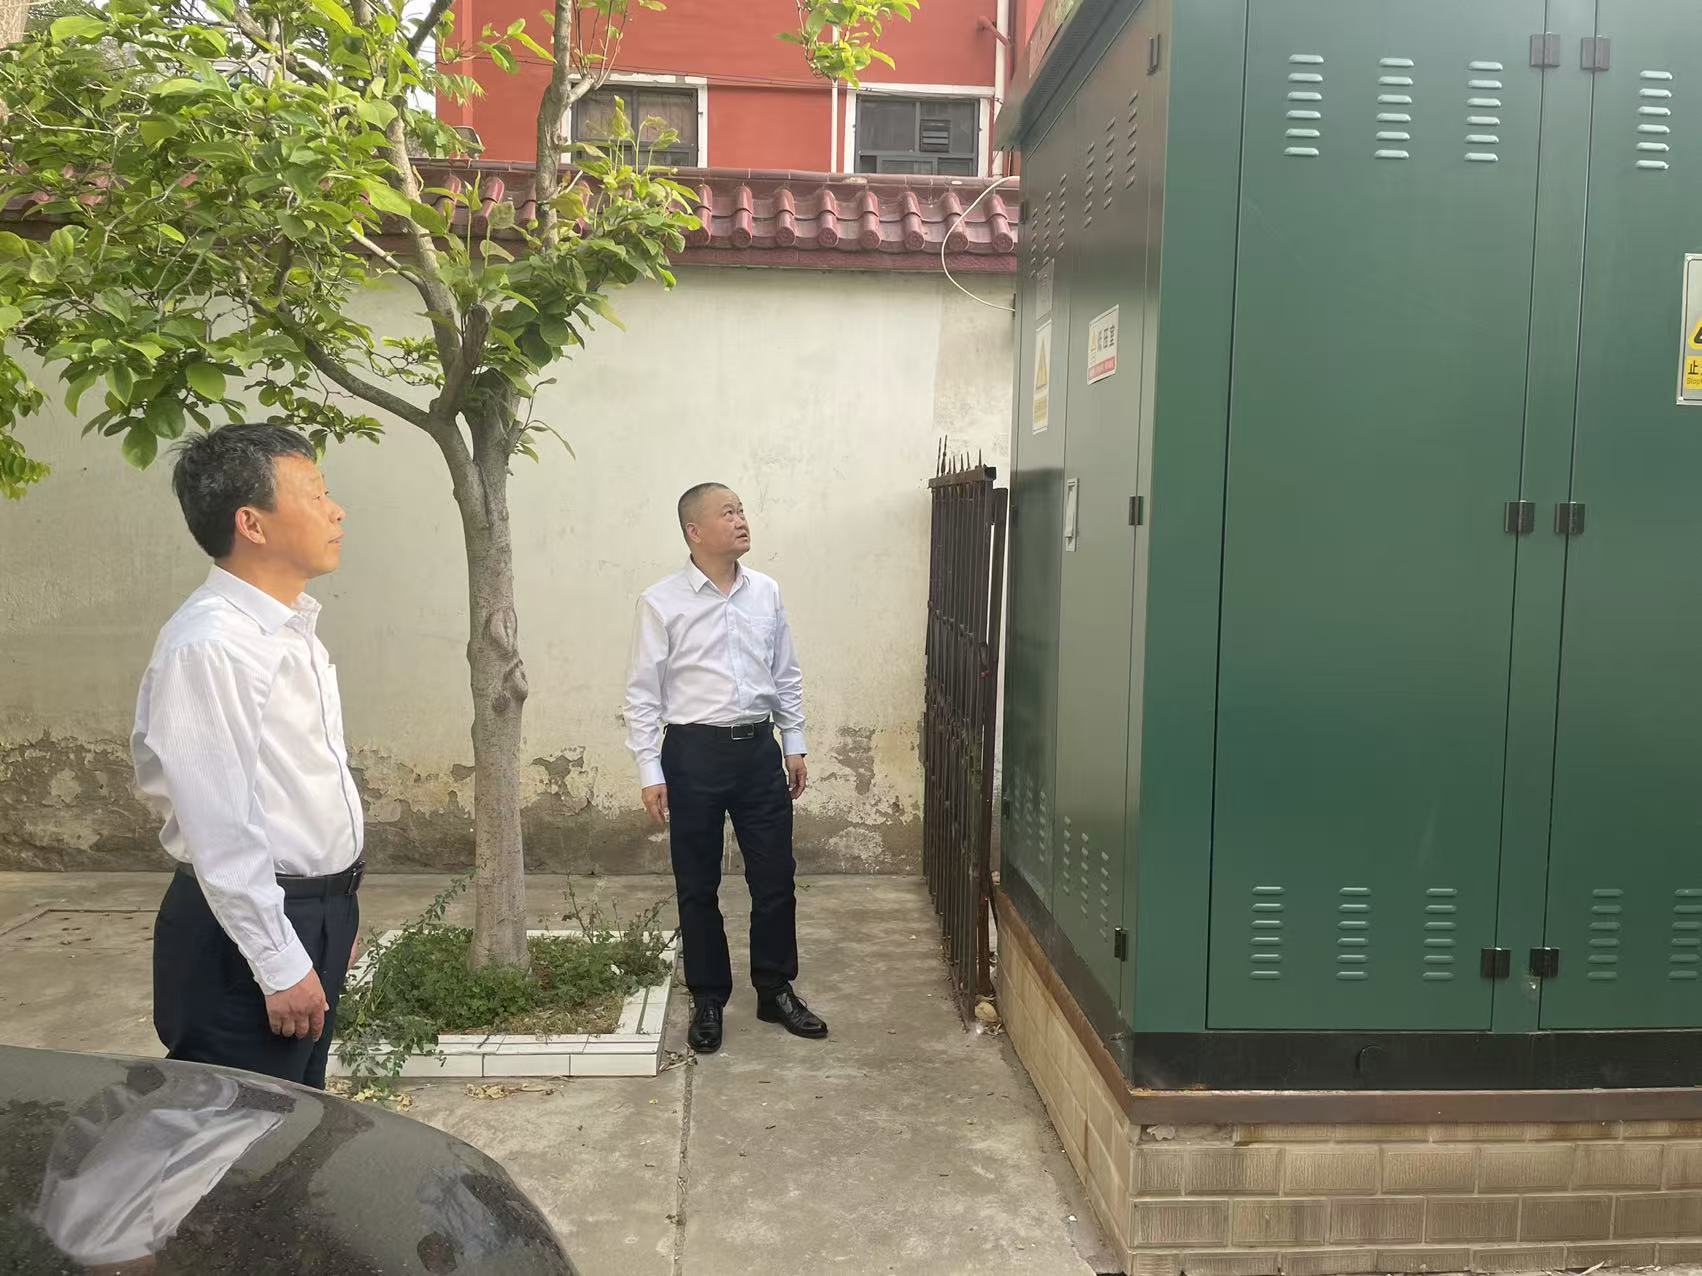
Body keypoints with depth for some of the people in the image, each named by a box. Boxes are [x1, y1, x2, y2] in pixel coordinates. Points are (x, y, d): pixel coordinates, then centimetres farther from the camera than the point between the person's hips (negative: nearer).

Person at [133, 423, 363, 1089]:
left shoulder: (290, 631, 9)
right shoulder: (211, 645, -20)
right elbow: (222, 830, -22)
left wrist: (334, 911, 17)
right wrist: (280, 965, -20)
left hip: (315, 914, 9)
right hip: (247, 931, -9)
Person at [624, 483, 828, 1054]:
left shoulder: (766, 593, 4)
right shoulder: (661, 602, -8)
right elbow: (643, 693, -6)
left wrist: (794, 744, 10)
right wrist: (650, 772, -9)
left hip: (759, 749, 4)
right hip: (695, 752, -3)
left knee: (775, 878, 9)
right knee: (698, 886, 8)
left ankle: (776, 991, 27)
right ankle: (708, 1001, 25)